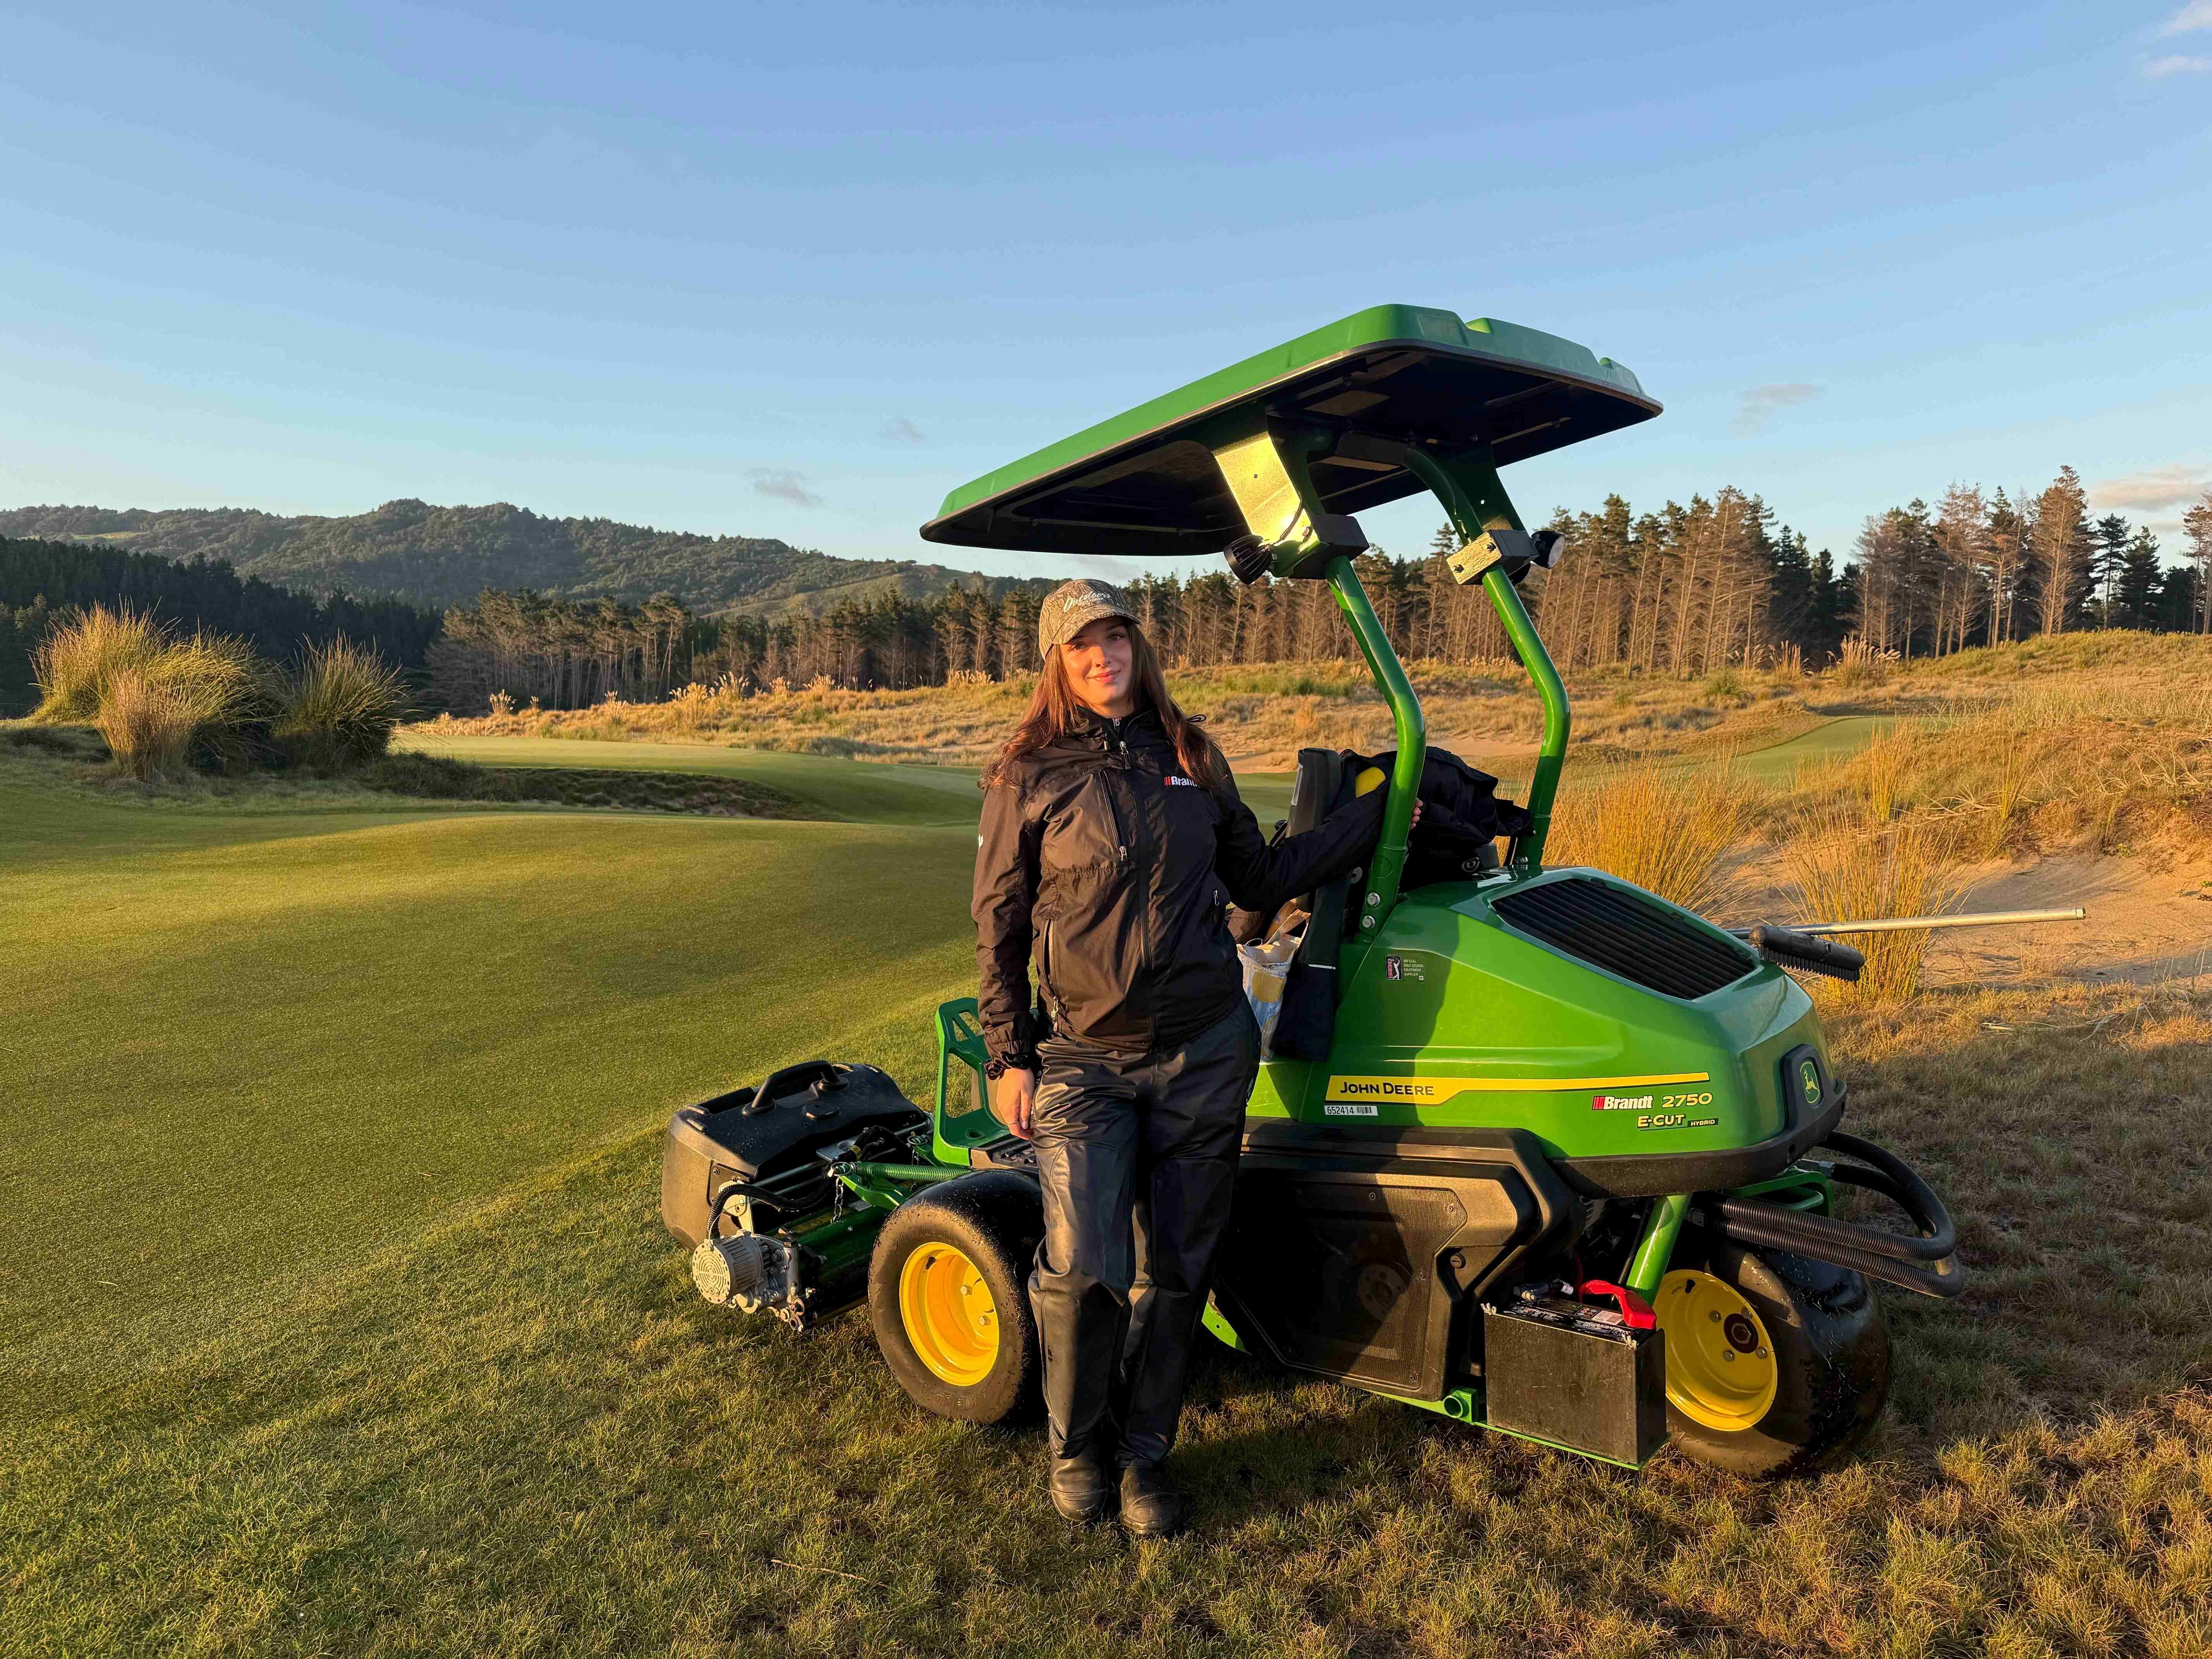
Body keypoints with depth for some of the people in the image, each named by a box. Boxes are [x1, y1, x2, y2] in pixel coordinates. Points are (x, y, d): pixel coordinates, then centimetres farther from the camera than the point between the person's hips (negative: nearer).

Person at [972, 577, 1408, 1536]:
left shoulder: (1191, 759, 8)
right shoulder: (1031, 776, -1)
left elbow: (1259, 880, 15)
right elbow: (998, 924, 2)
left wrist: (1379, 812, 11)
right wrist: (1008, 1058, -2)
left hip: (1204, 1051, 3)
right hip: (1087, 1058, -3)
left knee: (1175, 1270, 8)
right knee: (1083, 1267, -10)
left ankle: (1143, 1453, 29)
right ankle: (1076, 1445, 19)